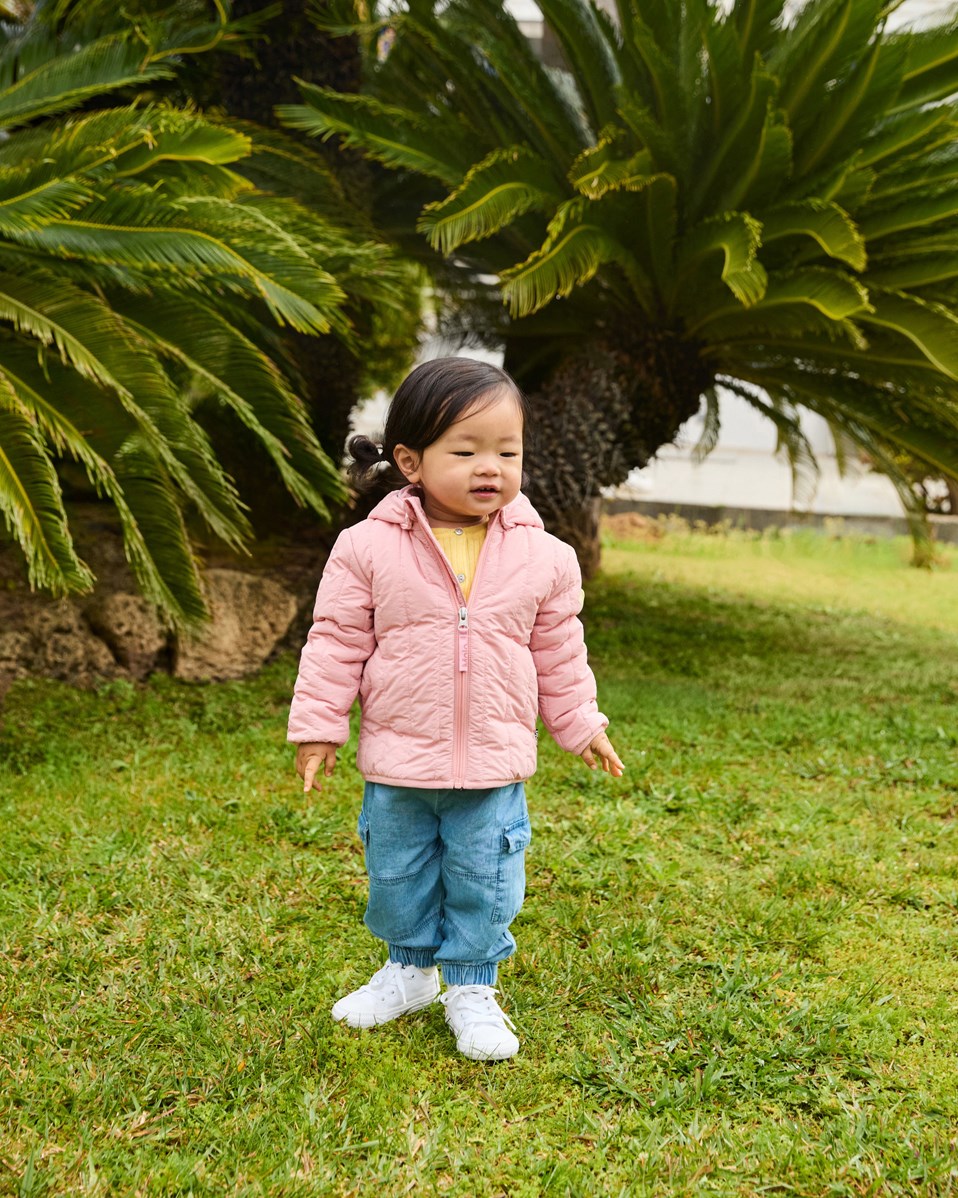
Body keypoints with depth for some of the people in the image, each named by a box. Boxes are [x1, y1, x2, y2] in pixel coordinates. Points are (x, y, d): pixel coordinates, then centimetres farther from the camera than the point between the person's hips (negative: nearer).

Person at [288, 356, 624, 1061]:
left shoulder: (543, 557, -5)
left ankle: (473, 988, 32)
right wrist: (319, 726, -4)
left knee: (482, 883, 11)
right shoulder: (369, 548, -10)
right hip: (396, 764, 0)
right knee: (398, 878, 17)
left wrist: (582, 726, 11)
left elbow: (559, 656, 7)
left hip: (494, 768, 0)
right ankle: (409, 969, 41)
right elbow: (337, 643, -4)